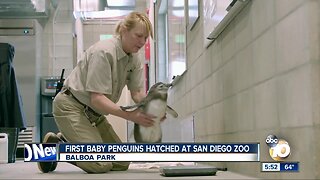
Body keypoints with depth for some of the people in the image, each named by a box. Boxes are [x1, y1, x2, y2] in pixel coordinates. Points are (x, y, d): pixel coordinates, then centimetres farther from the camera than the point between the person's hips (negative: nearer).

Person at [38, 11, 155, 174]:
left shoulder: (134, 59, 0)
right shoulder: (103, 52, -25)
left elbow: (137, 93, -4)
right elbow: (97, 99, -28)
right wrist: (131, 116, -35)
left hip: (93, 112, 9)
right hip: (71, 106, -9)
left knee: (122, 163, 5)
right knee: (101, 165, -22)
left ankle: (66, 141, 17)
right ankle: (55, 145, 2)